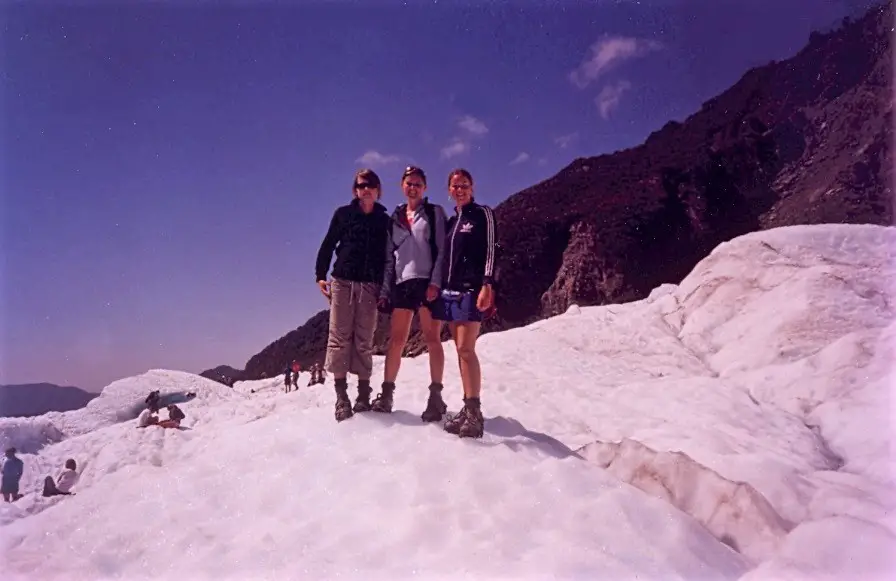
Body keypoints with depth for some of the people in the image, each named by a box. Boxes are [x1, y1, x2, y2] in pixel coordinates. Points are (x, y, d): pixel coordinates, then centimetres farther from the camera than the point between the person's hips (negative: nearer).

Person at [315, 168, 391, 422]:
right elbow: (328, 245, 8)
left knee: (364, 341, 1)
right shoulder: (343, 213, 7)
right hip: (342, 282, 0)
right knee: (340, 337, -3)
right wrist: (320, 275, 0)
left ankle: (363, 396, 5)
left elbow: (388, 254, 10)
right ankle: (341, 397, 0)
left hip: (370, 286, 1)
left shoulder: (384, 220, 10)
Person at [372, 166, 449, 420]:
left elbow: (442, 250, -3)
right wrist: (384, 290, 7)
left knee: (432, 338, -3)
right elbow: (389, 257, 15)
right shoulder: (395, 218, 18)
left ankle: (436, 396, 0)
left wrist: (436, 282, -14)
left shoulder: (434, 212, 7)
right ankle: (386, 394, 7)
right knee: (396, 340, 2)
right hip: (401, 283, 4)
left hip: (427, 281, -4)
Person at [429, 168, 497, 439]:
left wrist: (487, 285, -18)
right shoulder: (451, 221, 19)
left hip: (471, 289, -7)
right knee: (460, 349, 6)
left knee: (466, 349, -14)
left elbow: (490, 251, -7)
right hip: (449, 290, 7)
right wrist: (439, 286, 13)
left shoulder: (483, 214, 1)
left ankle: (474, 413, -12)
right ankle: (468, 408, 10)